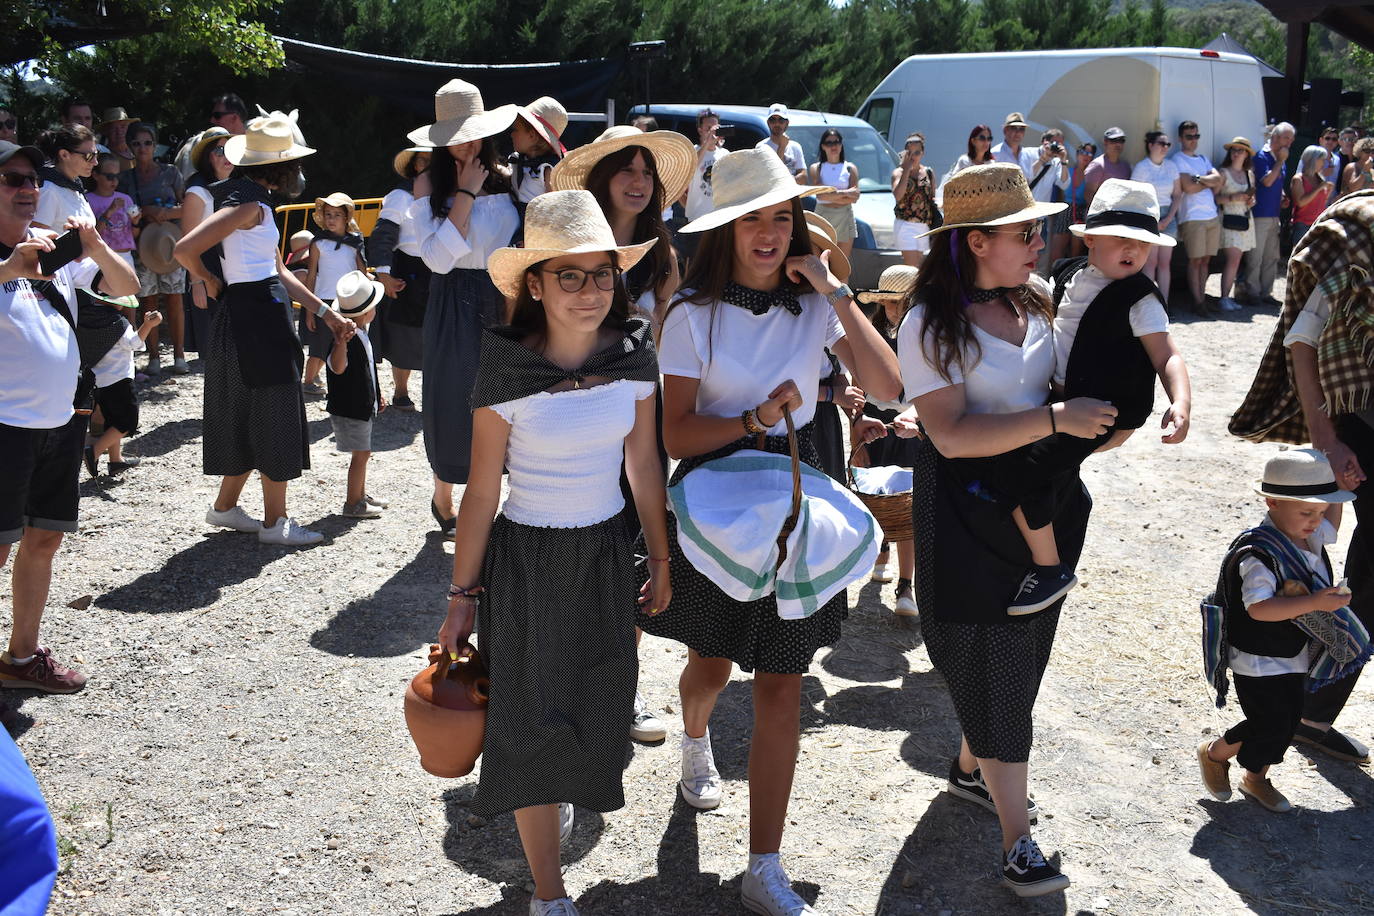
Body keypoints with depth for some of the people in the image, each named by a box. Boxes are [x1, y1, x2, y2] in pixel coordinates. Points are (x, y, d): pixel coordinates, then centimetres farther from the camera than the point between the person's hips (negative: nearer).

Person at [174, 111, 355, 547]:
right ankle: (275, 521, 8)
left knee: (250, 416, 18)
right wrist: (209, 281, -7)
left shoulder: (256, 201, 14)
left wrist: (326, 312, 13)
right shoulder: (248, 204, -17)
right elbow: (185, 248, -26)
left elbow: (279, 271, 16)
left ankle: (226, 506, 29)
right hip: (257, 318, -10)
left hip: (262, 317, 10)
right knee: (275, 416, -1)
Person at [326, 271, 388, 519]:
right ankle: (353, 503, 4)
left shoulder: (360, 335, 10)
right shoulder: (348, 338, -23)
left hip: (362, 405, 10)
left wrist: (377, 395, 28)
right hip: (349, 408, -10)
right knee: (360, 454, -4)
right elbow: (338, 367, -40)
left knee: (362, 453, 19)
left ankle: (360, 494, 33)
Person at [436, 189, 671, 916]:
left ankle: (558, 799, 51)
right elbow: (481, 492, -10)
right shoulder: (506, 372, -17)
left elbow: (644, 468, 3)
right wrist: (462, 596, -6)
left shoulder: (634, 357, -7)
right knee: (534, 719, 4)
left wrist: (660, 561, 9)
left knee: (595, 707, 16)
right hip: (525, 558, -4)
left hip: (605, 555, 4)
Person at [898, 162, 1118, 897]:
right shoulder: (931, 323, -16)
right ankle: (1017, 842, 4)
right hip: (967, 511, -7)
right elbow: (951, 434, -25)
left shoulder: (1032, 302, 5)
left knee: (1020, 653, 17)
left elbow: (1058, 383, 21)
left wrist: (1098, 415, 1)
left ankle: (971, 769, 40)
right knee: (993, 663, -3)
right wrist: (1054, 419, -28)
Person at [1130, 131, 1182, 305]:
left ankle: (1164, 303, 4)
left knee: (1165, 263, 3)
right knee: (1150, 262, -8)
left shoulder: (1171, 166, 9)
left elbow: (1177, 194, 11)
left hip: (1168, 216, 5)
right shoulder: (1141, 167, -4)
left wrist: (1169, 218, -1)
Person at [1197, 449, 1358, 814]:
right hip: (1259, 660, -8)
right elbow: (1259, 608, -36)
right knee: (1270, 725, -5)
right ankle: (1215, 752, 22)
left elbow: (1332, 517, 23)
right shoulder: (1258, 553, -27)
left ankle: (1256, 778, 37)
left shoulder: (1311, 537, 0)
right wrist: (1314, 602, -40)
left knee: (1288, 722, 16)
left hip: (1295, 657, 8)